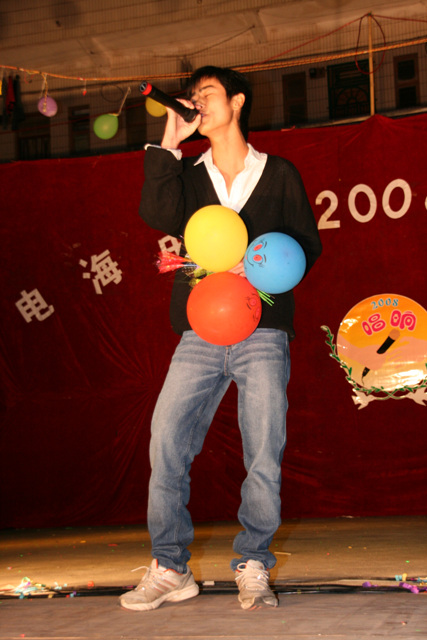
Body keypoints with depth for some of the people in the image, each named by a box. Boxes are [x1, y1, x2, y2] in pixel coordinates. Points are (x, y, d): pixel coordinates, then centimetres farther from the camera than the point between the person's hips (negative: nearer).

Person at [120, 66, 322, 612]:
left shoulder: (279, 173, 12)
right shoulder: (187, 174, 17)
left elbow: (308, 244, 9)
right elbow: (158, 215, -4)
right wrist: (168, 143, -1)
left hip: (263, 334, -2)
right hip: (200, 336, 2)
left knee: (264, 454, -6)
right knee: (165, 445, -7)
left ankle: (253, 568, 8)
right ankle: (169, 569, 4)